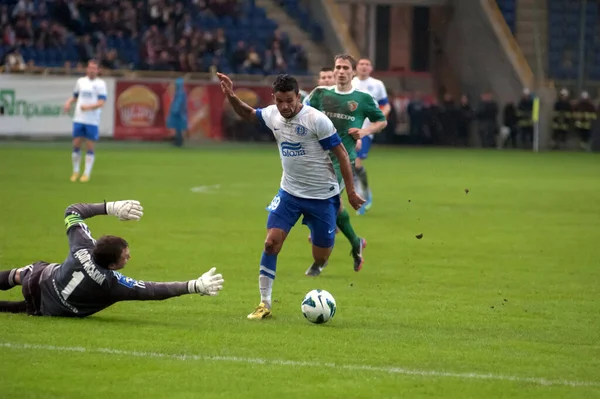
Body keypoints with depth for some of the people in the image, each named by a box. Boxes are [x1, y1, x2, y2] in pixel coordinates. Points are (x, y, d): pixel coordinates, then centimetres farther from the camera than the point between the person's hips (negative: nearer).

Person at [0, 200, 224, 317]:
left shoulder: (82, 247, -28)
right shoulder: (112, 284, -39)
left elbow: (72, 211, -11)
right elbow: (154, 291, -40)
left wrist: (110, 207, -18)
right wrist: (195, 286, -43)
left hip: (43, 278, 2)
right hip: (48, 310, -2)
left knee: (31, 271, 38)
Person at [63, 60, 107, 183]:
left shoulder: (100, 84, -1)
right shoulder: (80, 81, 12)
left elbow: (101, 102, -10)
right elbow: (75, 96, 23)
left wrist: (89, 107, -24)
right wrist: (68, 103, 2)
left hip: (92, 121, -3)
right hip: (78, 119, 4)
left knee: (90, 147, -1)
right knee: (76, 145, 3)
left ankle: (87, 173, 5)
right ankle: (75, 172, 15)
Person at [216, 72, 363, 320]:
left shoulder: (316, 120, -19)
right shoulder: (272, 115, -4)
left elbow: (341, 154, -12)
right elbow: (249, 114, 19)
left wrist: (351, 192, -12)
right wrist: (232, 97, 0)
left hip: (322, 196, -4)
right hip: (290, 192, 4)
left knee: (320, 258, 4)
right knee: (271, 242, -11)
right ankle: (265, 303, -4)